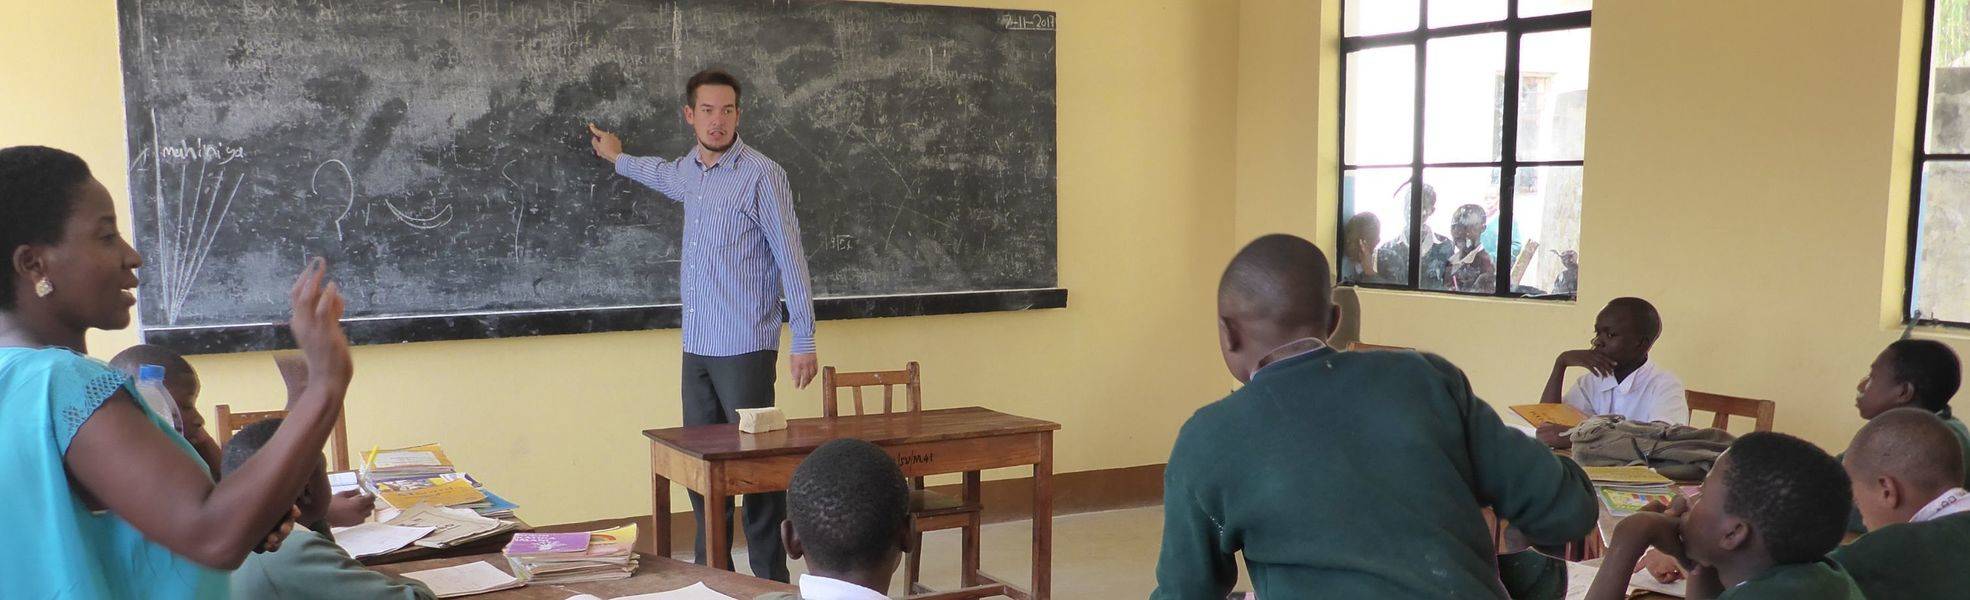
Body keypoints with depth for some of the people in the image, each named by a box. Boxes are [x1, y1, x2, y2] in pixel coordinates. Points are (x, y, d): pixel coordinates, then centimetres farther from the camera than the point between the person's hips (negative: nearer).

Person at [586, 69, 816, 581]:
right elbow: (665, 175, 40)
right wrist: (618, 159, 57)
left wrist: (804, 342, -12)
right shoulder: (689, 172, 13)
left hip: (745, 348, -7)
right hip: (696, 347, 7)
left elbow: (791, 258, -9)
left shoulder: (761, 175, -8)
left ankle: (771, 577, 2)